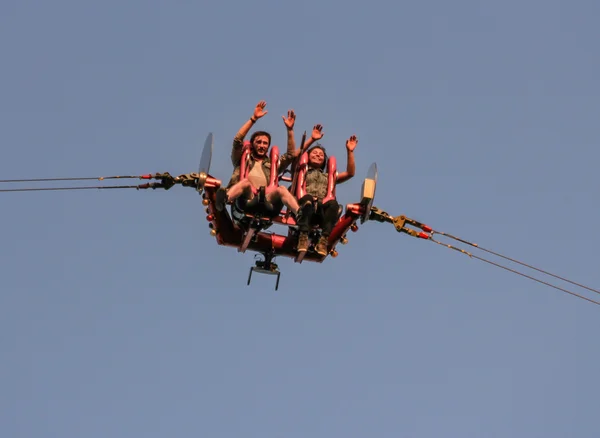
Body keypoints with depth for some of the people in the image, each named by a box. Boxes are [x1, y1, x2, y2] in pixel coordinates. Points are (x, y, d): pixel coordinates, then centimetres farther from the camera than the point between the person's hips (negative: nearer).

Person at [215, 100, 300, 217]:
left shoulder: (272, 164, 35)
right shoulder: (242, 160, 29)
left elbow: (291, 154, 23)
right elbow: (237, 140, 13)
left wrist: (290, 130, 14)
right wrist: (253, 118, 7)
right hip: (245, 200, -2)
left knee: (281, 189, -30)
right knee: (246, 182, -35)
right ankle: (224, 199, -67)